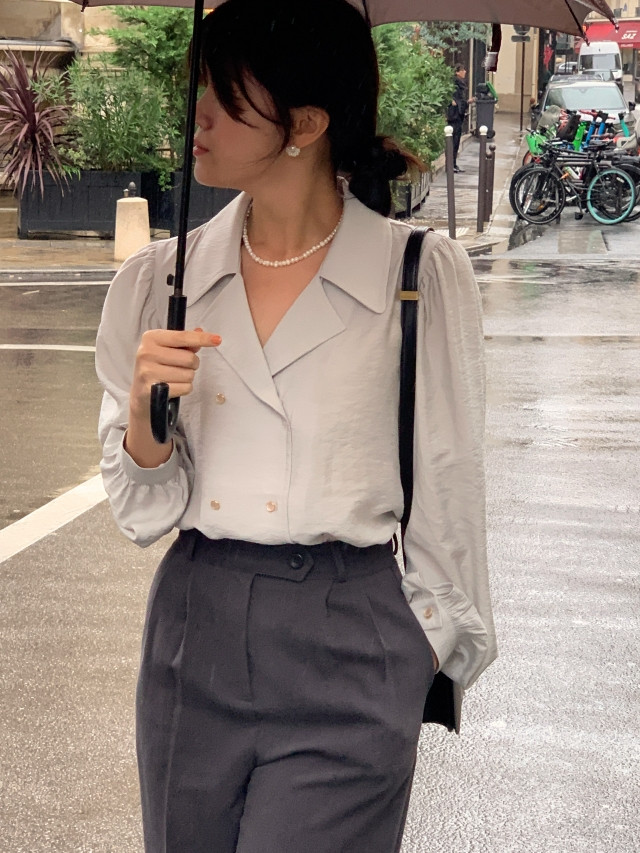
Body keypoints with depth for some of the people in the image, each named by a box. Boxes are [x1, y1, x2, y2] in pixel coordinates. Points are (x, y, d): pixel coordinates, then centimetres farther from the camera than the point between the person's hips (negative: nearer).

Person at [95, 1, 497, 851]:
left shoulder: (422, 275, -8)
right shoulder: (161, 280, 2)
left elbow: (446, 486, 0)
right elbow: (142, 510, 4)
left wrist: (434, 647, 5)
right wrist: (144, 406, -14)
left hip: (349, 653, -4)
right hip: (195, 630, 4)